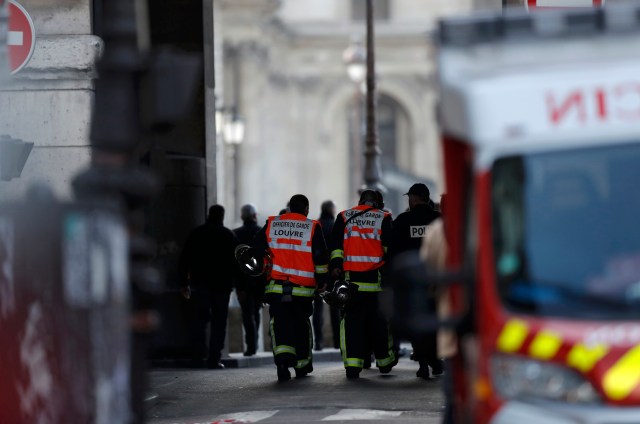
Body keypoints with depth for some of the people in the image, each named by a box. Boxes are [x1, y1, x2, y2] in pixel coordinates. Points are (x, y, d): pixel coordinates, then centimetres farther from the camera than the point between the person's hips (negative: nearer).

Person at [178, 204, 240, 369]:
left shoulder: (196, 233, 5)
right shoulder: (229, 235, 1)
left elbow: (184, 260, 5)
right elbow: (236, 262, 1)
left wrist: (184, 283, 10)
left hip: (199, 283, 1)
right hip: (222, 285, -1)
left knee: (198, 320, 8)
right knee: (219, 322, 2)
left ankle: (197, 357, -2)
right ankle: (214, 359, -5)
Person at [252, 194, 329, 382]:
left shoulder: (271, 224, 6)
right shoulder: (312, 227, -1)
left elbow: (257, 248, 8)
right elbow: (320, 257, -2)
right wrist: (322, 281, 8)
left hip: (276, 287, 1)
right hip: (303, 289, -1)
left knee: (280, 322, 0)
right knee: (301, 324, 15)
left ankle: (282, 356, -25)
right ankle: (302, 364, 24)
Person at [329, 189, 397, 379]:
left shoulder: (343, 217, 11)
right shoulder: (384, 218, 6)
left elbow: (335, 244, 4)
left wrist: (335, 266, 0)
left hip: (351, 277, 1)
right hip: (376, 278, -1)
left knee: (352, 319, 2)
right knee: (379, 320, 12)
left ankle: (352, 364, -8)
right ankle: (384, 361, 23)